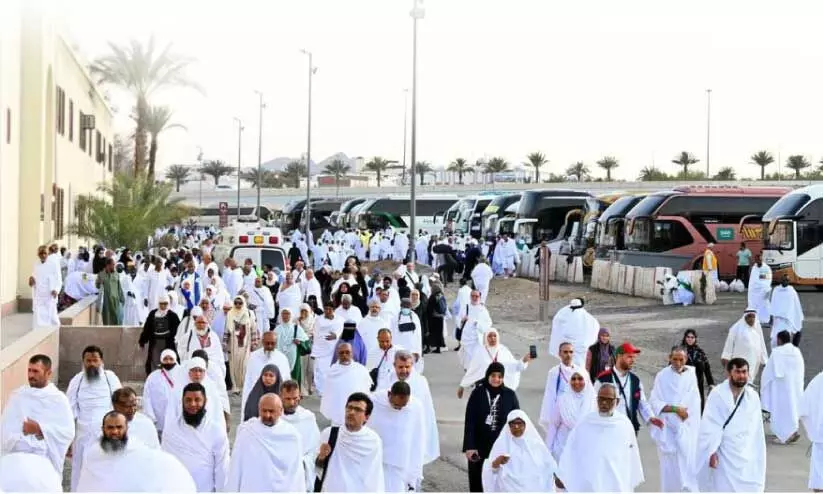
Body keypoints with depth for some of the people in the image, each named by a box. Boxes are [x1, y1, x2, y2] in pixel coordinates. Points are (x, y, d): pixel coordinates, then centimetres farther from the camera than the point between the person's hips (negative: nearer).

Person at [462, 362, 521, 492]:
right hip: (479, 447, 0)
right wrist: (469, 446, -11)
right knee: (476, 483, 8)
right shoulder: (477, 393, -2)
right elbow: (469, 422, -4)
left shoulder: (510, 395, -1)